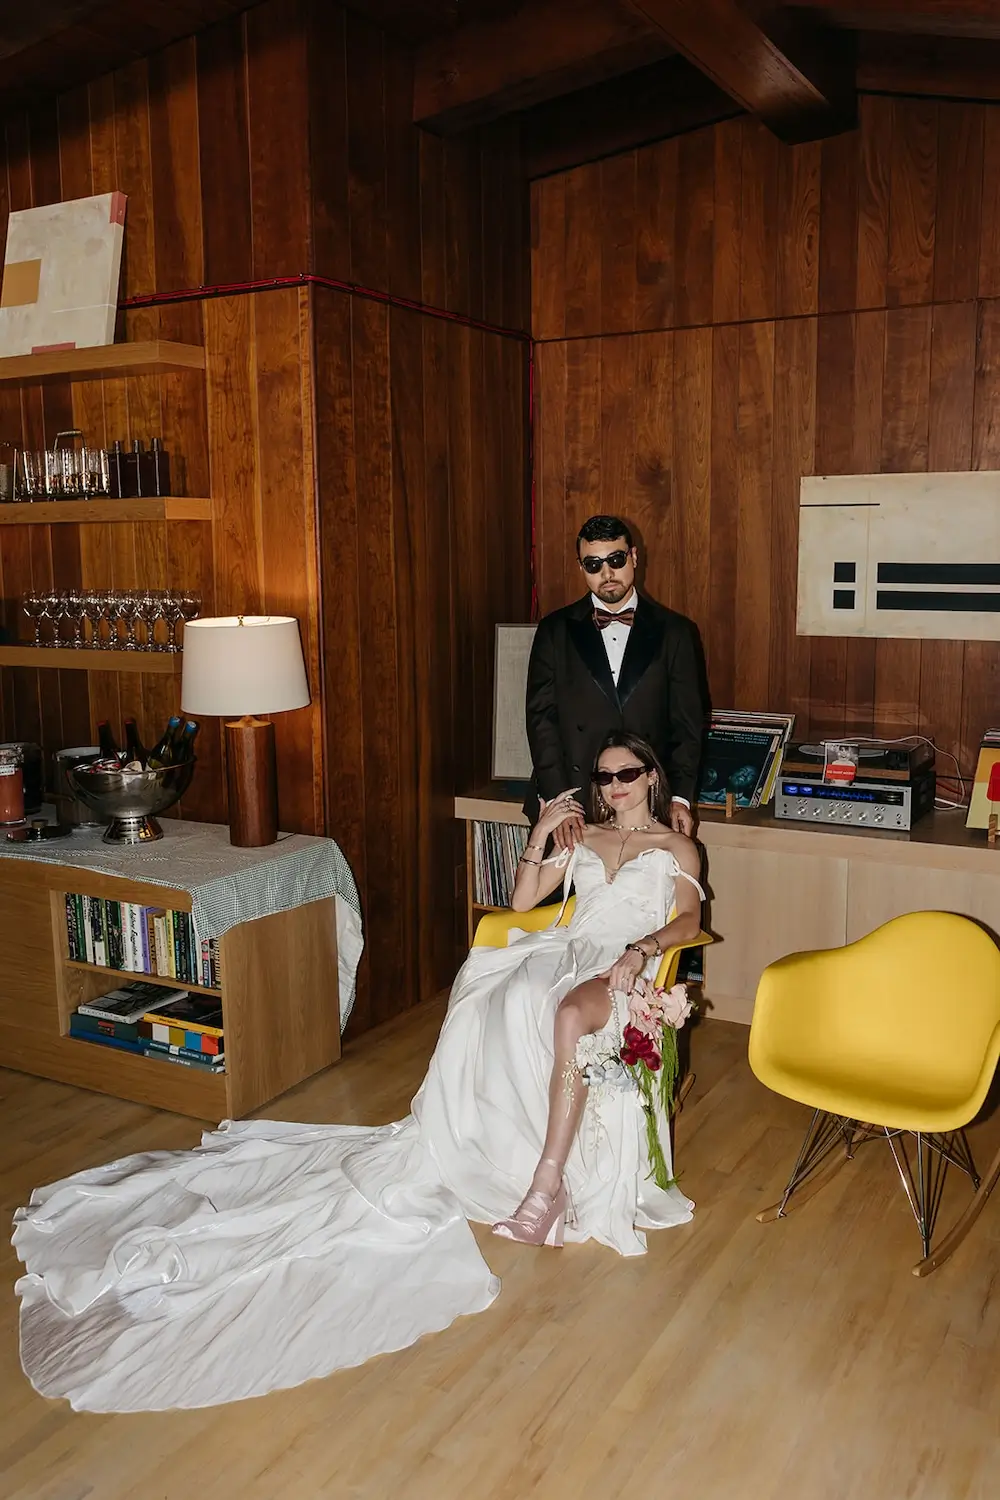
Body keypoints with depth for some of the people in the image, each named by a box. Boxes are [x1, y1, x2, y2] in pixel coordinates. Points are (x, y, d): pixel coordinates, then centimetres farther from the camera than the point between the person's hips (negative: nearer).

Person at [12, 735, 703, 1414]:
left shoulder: (675, 845, 15)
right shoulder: (581, 835, 25)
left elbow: (688, 919, 1)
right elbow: (522, 900, 18)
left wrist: (642, 947, -17)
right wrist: (541, 833, 9)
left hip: (618, 968, -4)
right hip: (561, 950, 4)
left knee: (569, 1012, -39)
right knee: (494, 1003, -29)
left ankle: (547, 1178, -36)